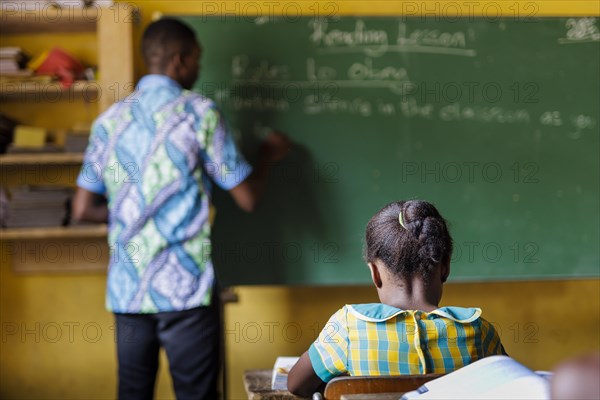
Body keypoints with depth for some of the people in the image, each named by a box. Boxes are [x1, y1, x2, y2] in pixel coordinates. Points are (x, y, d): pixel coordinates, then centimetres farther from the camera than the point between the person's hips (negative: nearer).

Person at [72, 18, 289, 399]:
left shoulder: (110, 120, 8)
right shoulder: (199, 113, -6)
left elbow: (83, 209, 9)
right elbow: (248, 198, -3)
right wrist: (268, 157, 16)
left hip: (126, 287, 5)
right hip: (185, 288, -5)